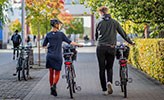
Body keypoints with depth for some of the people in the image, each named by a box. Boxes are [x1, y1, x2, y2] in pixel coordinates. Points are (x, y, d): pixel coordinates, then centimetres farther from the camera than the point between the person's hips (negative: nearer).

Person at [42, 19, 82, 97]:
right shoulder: (61, 34, -5)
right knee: (57, 73, 5)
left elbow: (44, 45, 9)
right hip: (58, 56, -3)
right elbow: (69, 42, -5)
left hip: (50, 56, 3)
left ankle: (51, 88, 18)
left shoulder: (48, 35, 4)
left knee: (51, 72, 13)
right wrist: (78, 45, 5)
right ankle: (54, 85, -19)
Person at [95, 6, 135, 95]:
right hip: (111, 48, 1)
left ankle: (104, 89, 6)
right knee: (109, 67, 14)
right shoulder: (114, 22, 3)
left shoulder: (99, 23, 3)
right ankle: (109, 82, -13)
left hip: (101, 48, -1)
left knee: (102, 69, 6)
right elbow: (123, 33, 7)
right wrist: (130, 42, 19)